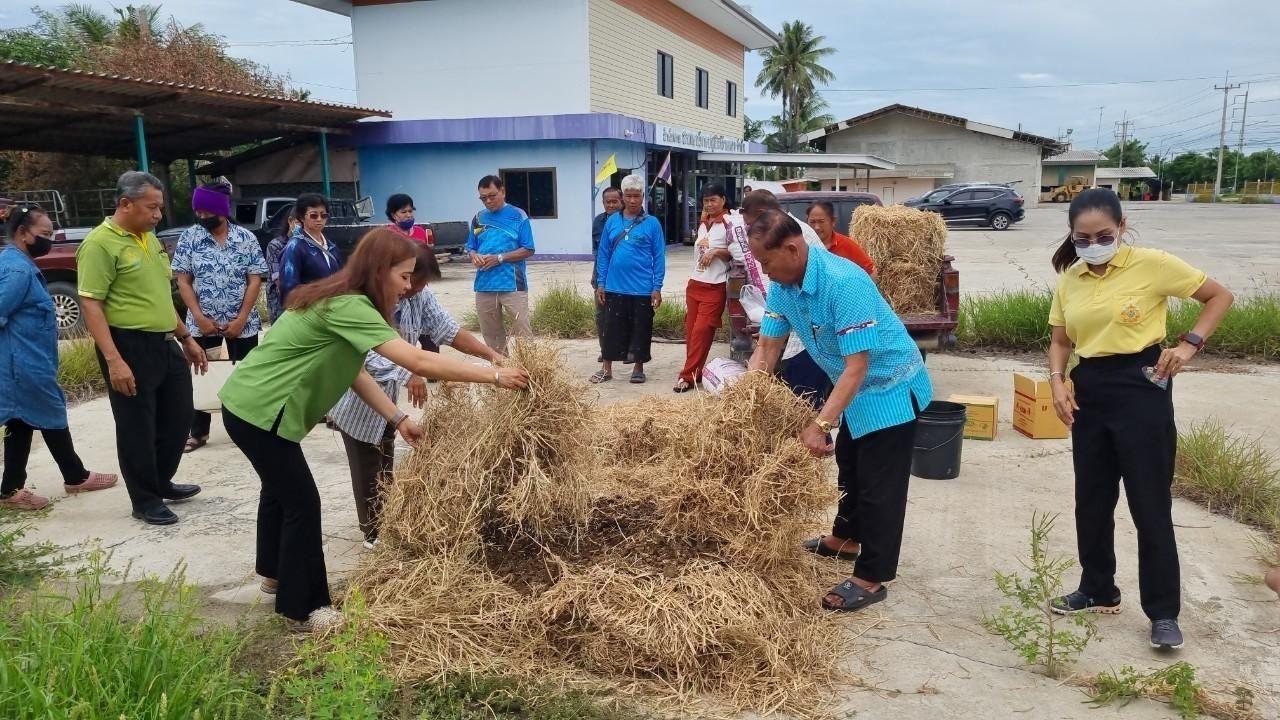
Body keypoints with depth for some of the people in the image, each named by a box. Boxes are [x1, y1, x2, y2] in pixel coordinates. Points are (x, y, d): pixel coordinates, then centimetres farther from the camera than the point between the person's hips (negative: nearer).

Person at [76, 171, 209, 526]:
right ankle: (145, 500, 17)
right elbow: (91, 305, -18)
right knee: (137, 427, 4)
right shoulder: (100, 244, -13)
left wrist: (186, 338, 21)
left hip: (165, 344, 9)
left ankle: (162, 483, 35)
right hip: (130, 347, -8)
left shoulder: (150, 238, 13)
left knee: (177, 418, 17)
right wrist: (113, 360, -25)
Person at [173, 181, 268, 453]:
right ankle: (198, 432, 19)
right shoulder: (189, 237, -2)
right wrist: (199, 317, -11)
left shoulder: (246, 238, -4)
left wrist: (241, 319, -12)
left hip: (242, 323, -1)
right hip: (202, 323, 1)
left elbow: (255, 281, -5)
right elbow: (183, 281, -2)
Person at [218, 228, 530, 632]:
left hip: (250, 403, 10)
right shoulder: (348, 307, -25)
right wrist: (493, 376, -26)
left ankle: (275, 573, 47)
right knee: (302, 502, -1)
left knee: (281, 487, 26)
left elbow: (351, 370, 5)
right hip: (258, 412, -10)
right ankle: (303, 610, 13)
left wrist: (398, 419, -1)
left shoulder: (339, 299, 7)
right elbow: (419, 362, -31)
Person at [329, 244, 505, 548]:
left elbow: (449, 331, -11)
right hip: (354, 397, -7)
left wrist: (491, 354, -24)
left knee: (386, 463, 20)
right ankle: (374, 534, 15)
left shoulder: (420, 296, -10)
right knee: (368, 468, 0)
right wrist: (405, 374, -49)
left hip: (386, 395, 7)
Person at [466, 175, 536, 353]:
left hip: (512, 285, -5)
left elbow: (528, 250, -5)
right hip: (484, 286, 5)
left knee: (522, 331, -5)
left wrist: (499, 258, -14)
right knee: (491, 333, 11)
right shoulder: (478, 218, 11)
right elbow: (470, 249, 17)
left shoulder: (518, 215, -2)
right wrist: (474, 256, -7)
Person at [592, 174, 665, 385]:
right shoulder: (612, 221, 4)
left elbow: (659, 257, -3)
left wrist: (657, 288, -7)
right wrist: (600, 283, 4)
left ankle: (638, 368, 22)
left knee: (641, 330, 8)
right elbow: (603, 254, 7)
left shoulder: (652, 223, -4)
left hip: (643, 289, -2)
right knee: (612, 329, 9)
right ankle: (606, 368, 19)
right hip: (615, 288, 2)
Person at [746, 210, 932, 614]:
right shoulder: (781, 285, -11)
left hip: (889, 386, -9)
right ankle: (846, 538, 46)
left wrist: (821, 425, -42)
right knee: (850, 467, 26)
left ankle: (872, 578, 8)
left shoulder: (844, 283, -36)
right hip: (853, 386, 9)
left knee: (879, 484, -2)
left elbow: (857, 366, -37)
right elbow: (768, 347, -5)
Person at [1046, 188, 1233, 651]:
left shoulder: (1151, 264, -9)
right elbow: (1060, 340, 12)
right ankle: (1098, 591, 30)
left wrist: (1190, 344, -13)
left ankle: (1163, 612, 13)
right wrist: (1058, 382, -5)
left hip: (1141, 387, -5)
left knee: (1150, 505, 0)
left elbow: (1220, 296, -1)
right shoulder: (1069, 279, 5)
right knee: (1091, 500, 13)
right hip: (1089, 390, 5)